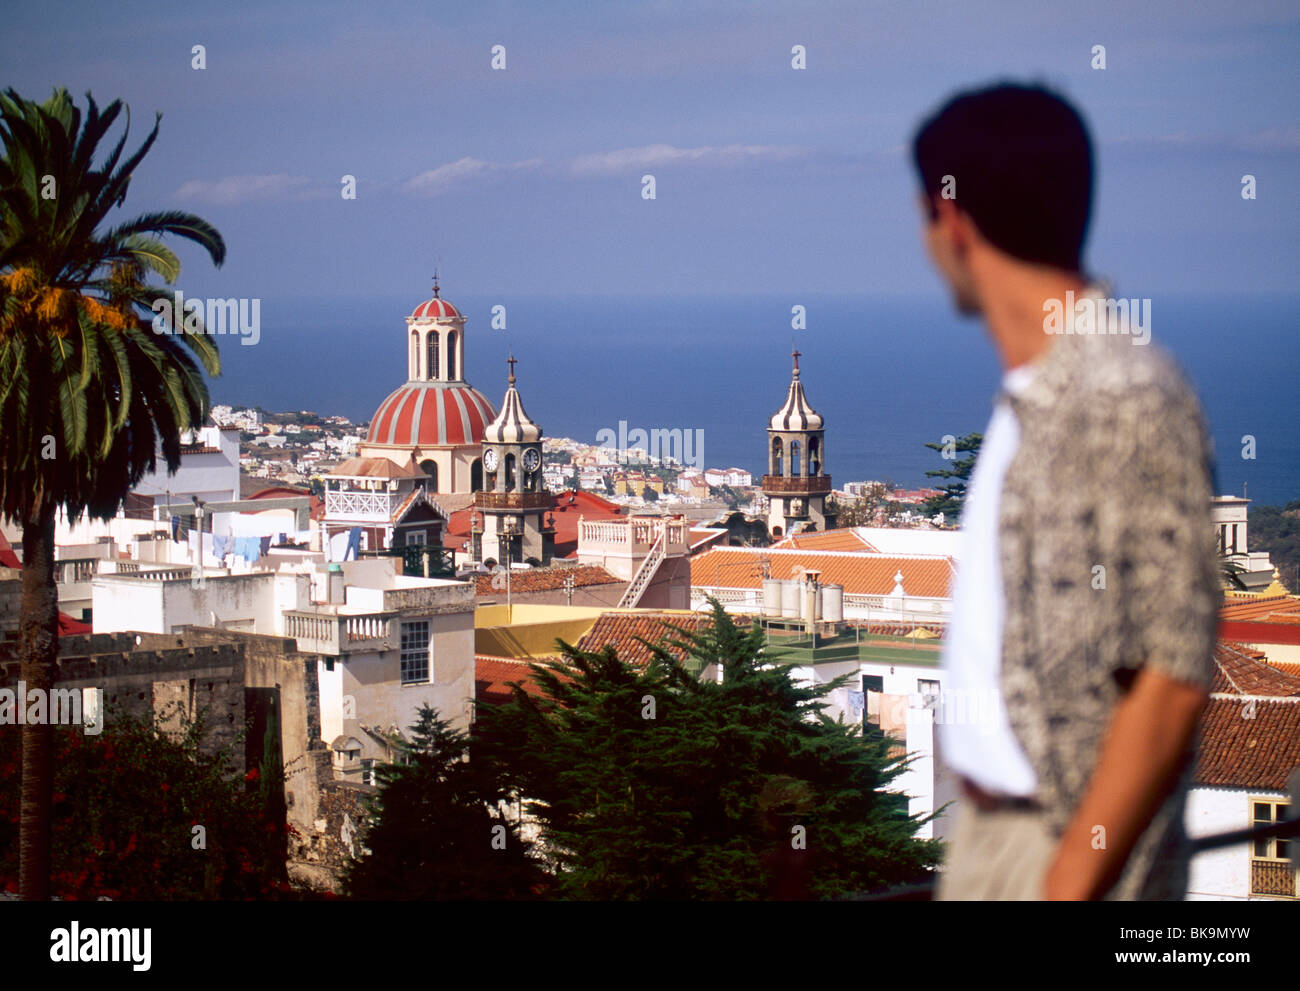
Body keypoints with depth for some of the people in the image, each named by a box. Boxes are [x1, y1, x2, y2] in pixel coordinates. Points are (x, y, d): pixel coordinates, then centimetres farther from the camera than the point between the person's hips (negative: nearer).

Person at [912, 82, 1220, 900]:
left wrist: (1068, 884, -22)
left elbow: (1172, 680, -20)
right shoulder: (1027, 394, 9)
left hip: (1082, 848, -8)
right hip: (989, 830, 9)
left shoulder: (1128, 401, -18)